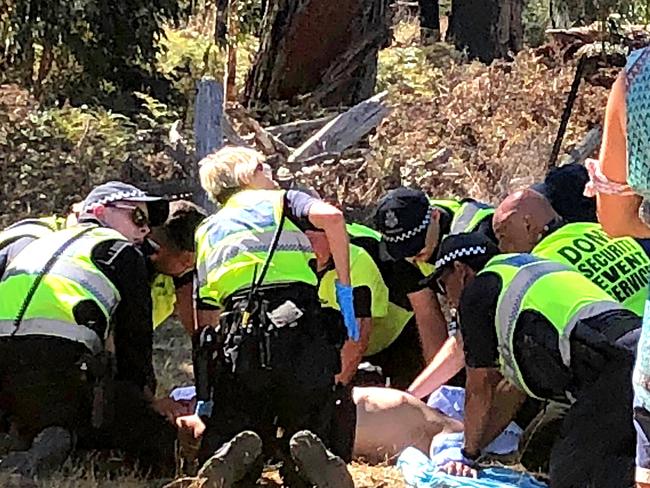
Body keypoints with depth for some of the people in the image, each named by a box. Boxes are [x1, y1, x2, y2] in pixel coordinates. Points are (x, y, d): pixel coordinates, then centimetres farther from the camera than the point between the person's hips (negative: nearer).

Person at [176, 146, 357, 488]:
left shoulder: (207, 233, 29)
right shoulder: (282, 201, 22)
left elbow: (204, 324, 26)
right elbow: (330, 217, -4)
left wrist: (204, 406, 26)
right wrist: (344, 289, 4)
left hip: (239, 342, 2)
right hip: (302, 334, -2)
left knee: (217, 446, 12)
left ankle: (234, 457, -24)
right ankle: (309, 454, -27)